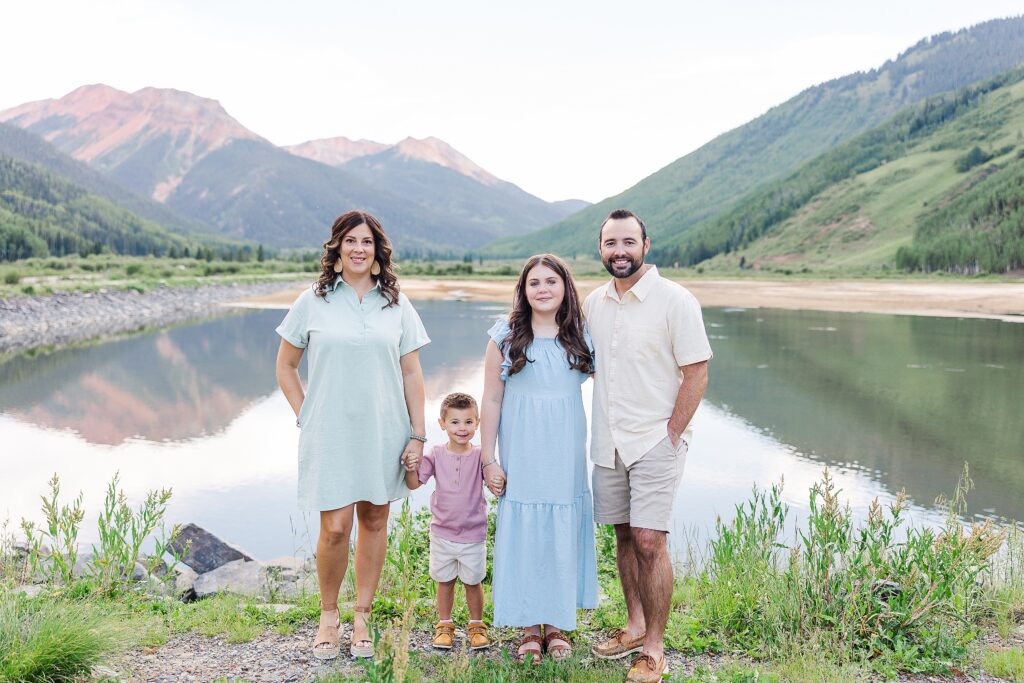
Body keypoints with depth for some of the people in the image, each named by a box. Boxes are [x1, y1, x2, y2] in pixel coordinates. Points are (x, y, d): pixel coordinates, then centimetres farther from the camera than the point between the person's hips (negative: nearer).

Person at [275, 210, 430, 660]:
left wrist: (418, 434, 1)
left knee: (374, 522, 8)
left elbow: (411, 373, 5)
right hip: (330, 433, -2)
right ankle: (328, 615, 19)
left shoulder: (396, 304, 5)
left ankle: (362, 617, 23)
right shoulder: (313, 302, 2)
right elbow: (285, 366, 10)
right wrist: (304, 416, 1)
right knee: (335, 527, -5)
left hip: (383, 432, 2)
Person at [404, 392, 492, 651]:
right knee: (444, 581, 14)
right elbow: (414, 484, -7)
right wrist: (411, 468, -26)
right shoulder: (436, 455, -6)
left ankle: (477, 625, 29)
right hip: (442, 532, 1)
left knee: (473, 581, 11)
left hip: (473, 534, -1)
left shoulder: (479, 456, -8)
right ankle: (444, 625, 31)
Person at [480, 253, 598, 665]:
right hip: (522, 456, -1)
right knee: (522, 534, 2)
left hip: (566, 457, 2)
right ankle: (529, 627, 19)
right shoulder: (506, 337, -1)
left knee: (564, 535, 7)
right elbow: (492, 401, -1)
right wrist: (488, 461, -4)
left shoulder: (581, 337, 4)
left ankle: (557, 624, 24)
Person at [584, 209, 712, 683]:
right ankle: (636, 627, 31)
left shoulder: (675, 300, -10)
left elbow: (697, 374, -9)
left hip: (657, 440, -5)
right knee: (623, 535, 14)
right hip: (608, 442, 6)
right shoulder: (593, 303, 7)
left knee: (649, 541, -9)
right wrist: (606, 426, 12)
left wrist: (671, 435, -11)